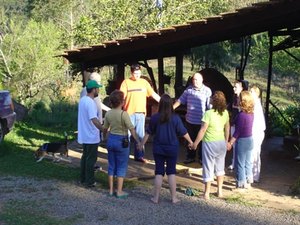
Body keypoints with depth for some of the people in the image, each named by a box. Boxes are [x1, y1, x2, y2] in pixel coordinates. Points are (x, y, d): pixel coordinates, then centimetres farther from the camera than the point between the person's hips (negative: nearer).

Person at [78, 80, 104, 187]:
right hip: (91, 136, -9)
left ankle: (83, 178, 27)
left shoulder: (82, 100, 7)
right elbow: (94, 120, -31)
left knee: (85, 156, 18)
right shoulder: (90, 103, -23)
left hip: (84, 135, 9)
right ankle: (89, 181, 10)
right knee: (91, 159, 2)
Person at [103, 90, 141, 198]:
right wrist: (138, 141, -17)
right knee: (121, 167, 5)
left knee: (112, 166, 14)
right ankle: (119, 191, 9)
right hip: (122, 141, -5)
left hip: (111, 140, 5)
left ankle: (111, 190, 20)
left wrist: (104, 136, 30)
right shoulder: (123, 114, -17)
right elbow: (131, 129, -20)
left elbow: (105, 128, 9)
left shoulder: (108, 114, -1)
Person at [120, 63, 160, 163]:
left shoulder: (144, 82, 7)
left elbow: (153, 94, 9)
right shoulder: (126, 82, -3)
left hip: (141, 113, 4)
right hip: (129, 113, -4)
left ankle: (139, 155, 23)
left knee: (140, 136, 12)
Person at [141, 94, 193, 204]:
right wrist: (191, 142, 13)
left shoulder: (154, 118, -8)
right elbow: (184, 133, -4)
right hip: (172, 149, -1)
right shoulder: (175, 118, -12)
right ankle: (174, 198, 14)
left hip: (158, 148, 1)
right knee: (171, 172, 10)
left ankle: (156, 197, 12)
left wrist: (141, 144, 13)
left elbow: (148, 133, 0)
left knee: (159, 172, 8)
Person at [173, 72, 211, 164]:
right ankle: (190, 157, 29)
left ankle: (202, 158, 24)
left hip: (201, 121, -4)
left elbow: (210, 106, -11)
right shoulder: (189, 89, 3)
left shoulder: (207, 91, -9)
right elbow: (180, 100, 9)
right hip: (189, 120, 4)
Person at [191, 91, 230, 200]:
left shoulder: (209, 113, -21)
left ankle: (206, 194, 13)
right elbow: (227, 129, 9)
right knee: (220, 167, 19)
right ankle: (220, 191, 27)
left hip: (210, 143, -5)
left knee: (208, 167, 5)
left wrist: (195, 143, -8)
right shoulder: (225, 113, -2)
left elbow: (203, 130, -18)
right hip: (221, 142, 6)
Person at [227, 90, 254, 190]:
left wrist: (230, 142, -14)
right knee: (247, 163, 17)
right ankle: (248, 183, 27)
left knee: (239, 164, 4)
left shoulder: (241, 114, -21)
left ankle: (241, 185, 12)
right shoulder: (251, 113, 2)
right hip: (249, 140, 8)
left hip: (242, 141, -8)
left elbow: (238, 131, -19)